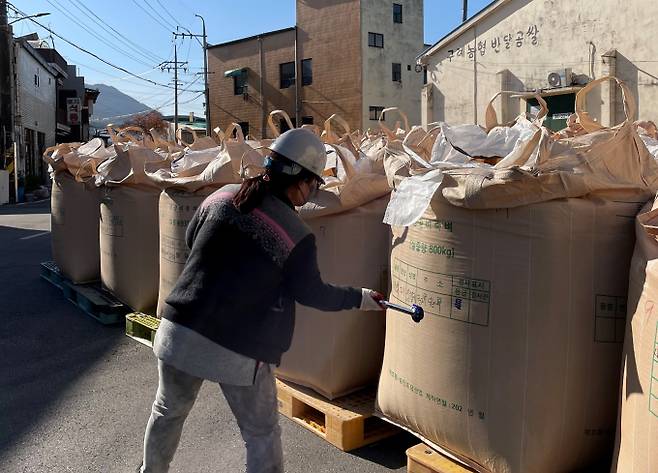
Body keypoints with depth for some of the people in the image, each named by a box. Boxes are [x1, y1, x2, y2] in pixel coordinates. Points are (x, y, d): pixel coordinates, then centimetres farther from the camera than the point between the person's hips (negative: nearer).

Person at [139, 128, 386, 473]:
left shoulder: (221, 196, 0)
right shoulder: (297, 236, -13)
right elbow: (312, 293, 0)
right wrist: (359, 298, 14)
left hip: (178, 331, 5)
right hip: (236, 352, -5)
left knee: (168, 411, 29)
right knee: (262, 434, 16)